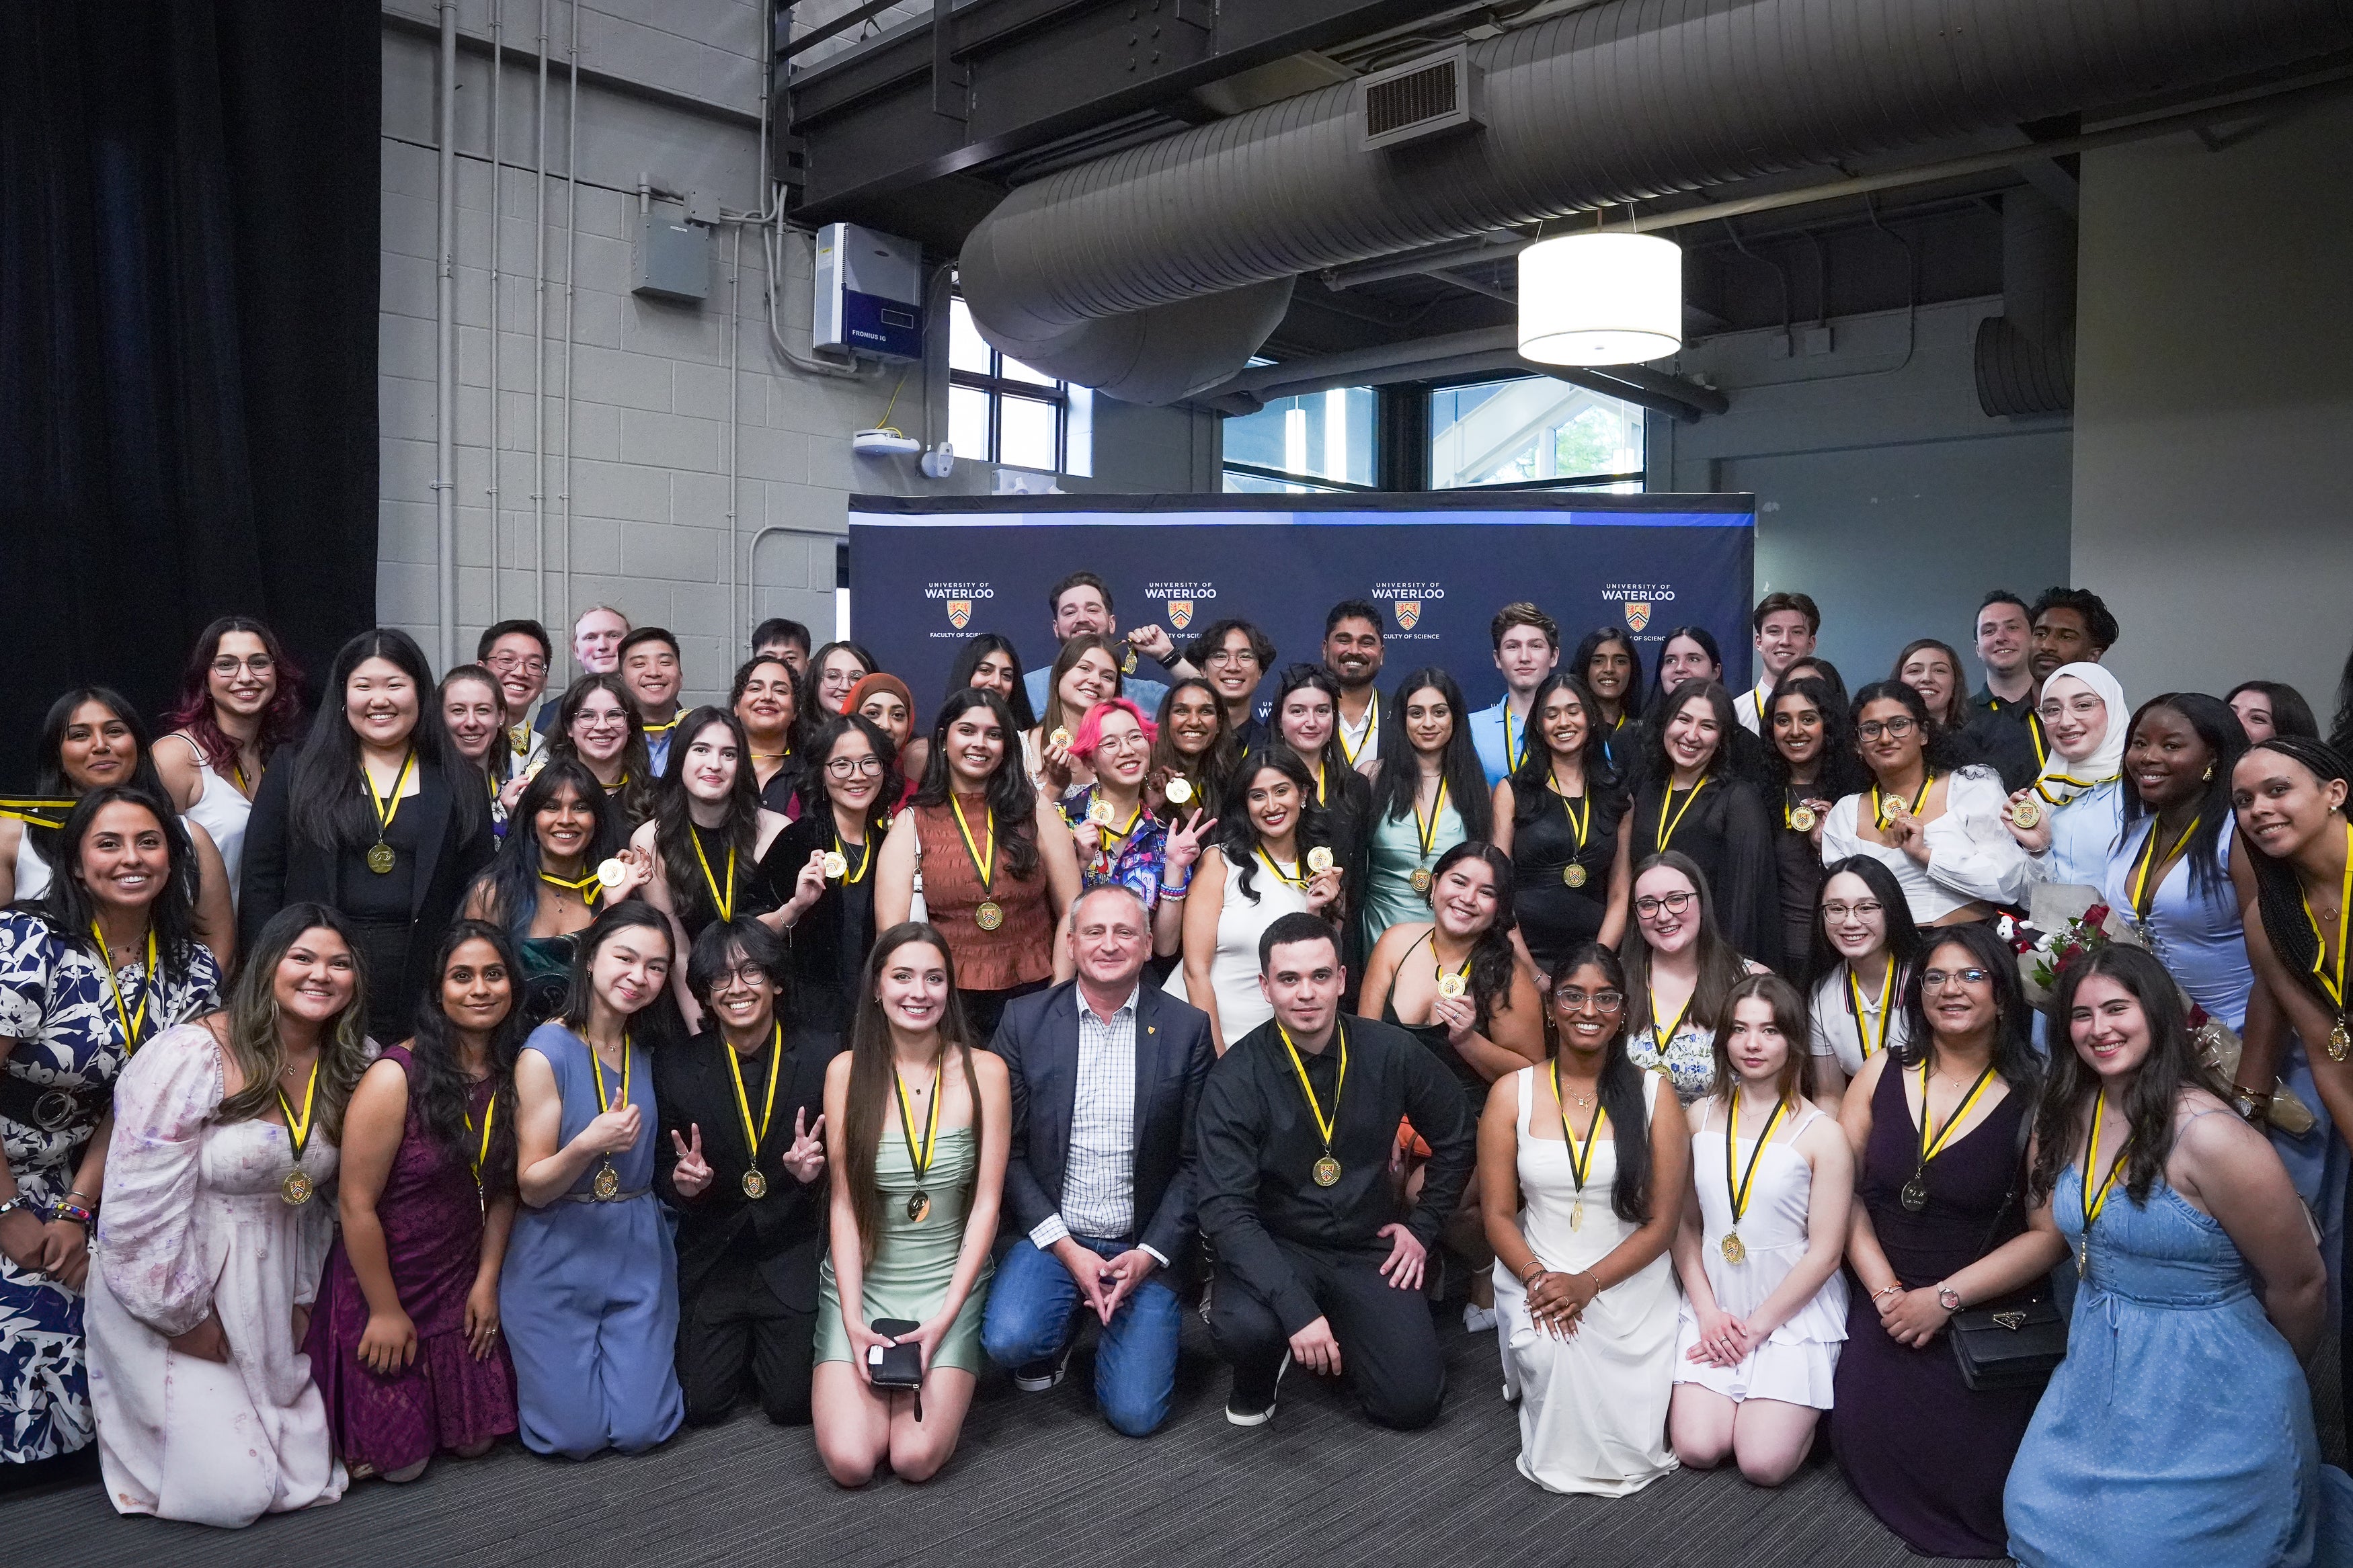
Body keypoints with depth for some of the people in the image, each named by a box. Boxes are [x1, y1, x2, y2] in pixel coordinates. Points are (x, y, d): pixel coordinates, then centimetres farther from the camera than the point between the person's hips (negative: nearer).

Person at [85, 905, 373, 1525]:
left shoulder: (354, 1066, -1)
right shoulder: (192, 1056, -19)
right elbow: (142, 1204, -18)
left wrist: (302, 1296, 6)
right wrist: (183, 1314, -12)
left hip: (270, 1297, 6)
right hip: (170, 1293, -5)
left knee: (310, 1473, 6)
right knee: (234, 1494, -6)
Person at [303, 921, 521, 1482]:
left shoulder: (511, 1075, -4)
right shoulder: (395, 1077, -21)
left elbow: (503, 1188, 4)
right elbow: (356, 1204, -18)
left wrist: (487, 1281, 0)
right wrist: (385, 1311, -13)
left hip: (461, 1286, 5)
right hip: (382, 1287, -5)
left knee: (474, 1441, 9)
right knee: (400, 1461, 4)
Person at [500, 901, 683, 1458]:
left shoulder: (649, 1051, 3)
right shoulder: (546, 1052, -14)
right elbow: (532, 1188, -13)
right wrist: (587, 1146, -32)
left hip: (639, 1253, 4)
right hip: (557, 1261, -4)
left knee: (639, 1430, 1)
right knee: (578, 1435, 1)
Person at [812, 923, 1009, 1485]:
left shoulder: (984, 1071, -7)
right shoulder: (846, 1071, -4)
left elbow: (986, 1203, -5)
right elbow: (844, 1202, -3)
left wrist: (945, 1318, -12)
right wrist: (852, 1318, -12)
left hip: (949, 1280, -1)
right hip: (861, 1279, 1)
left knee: (916, 1458, -15)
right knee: (849, 1461, -13)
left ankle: (947, 1374, 16)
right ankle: (877, 1368, 18)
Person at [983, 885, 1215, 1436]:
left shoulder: (1187, 1028, -2)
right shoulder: (1025, 1021, -2)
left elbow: (1195, 1160, -1)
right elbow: (1009, 1150, -2)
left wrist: (1149, 1254, -11)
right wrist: (1066, 1248, -11)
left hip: (1144, 1248, 0)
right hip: (1051, 1236, 1)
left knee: (1135, 1412, -12)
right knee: (1009, 1341, -26)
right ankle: (1063, 1334, 11)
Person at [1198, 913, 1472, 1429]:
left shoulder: (1391, 1052, -8)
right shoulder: (1236, 1078, -17)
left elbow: (1455, 1141, 10)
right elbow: (1225, 1209, -23)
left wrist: (1423, 1225, 4)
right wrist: (1296, 1308, -32)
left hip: (1370, 1249, 3)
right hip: (1275, 1248, -2)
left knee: (1412, 1402, -11)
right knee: (1243, 1328, -33)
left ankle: (1336, 1337, 21)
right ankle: (1257, 1382, 5)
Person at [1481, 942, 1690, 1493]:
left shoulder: (1654, 1094, 0)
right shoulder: (1511, 1092, 2)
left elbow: (1662, 1222, -3)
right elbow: (1498, 1214, 1)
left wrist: (1588, 1283, -17)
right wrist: (1537, 1277, -18)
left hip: (1630, 1285, 0)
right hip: (1536, 1279, 0)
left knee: (1628, 1444, -17)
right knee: (1551, 1352, -31)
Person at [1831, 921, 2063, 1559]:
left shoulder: (2034, 1098, -6)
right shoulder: (1882, 1074, 3)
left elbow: (2049, 1233, -10)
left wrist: (1945, 1299, -15)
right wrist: (1885, 1290, -9)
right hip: (1885, 1308, 3)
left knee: (1967, 1462, -17)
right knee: (1863, 1433, -14)